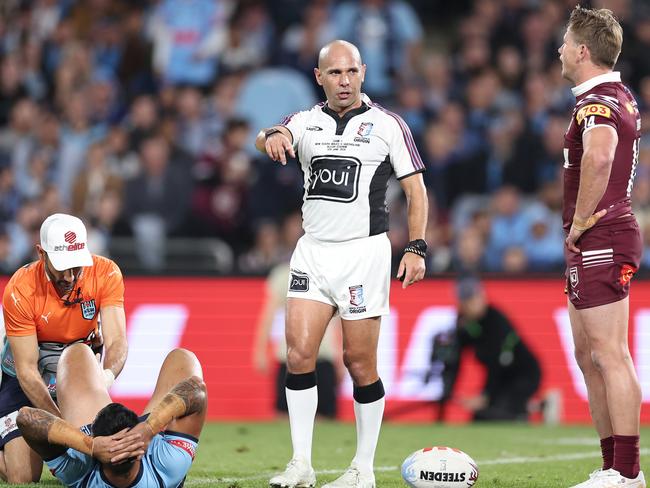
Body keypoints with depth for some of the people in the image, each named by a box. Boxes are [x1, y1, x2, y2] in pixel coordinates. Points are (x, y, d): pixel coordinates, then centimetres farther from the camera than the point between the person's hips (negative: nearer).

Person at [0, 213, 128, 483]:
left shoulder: (106, 274, -19)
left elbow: (116, 340, -26)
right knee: (23, 477, -13)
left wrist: (107, 375, -50)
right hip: (27, 379, -3)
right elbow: (27, 370, -25)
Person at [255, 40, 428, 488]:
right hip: (313, 251, 3)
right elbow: (267, 139, -12)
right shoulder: (306, 122, 8)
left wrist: (417, 249, -8)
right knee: (300, 354, -8)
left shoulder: (388, 125, 1)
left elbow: (415, 187, 2)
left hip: (364, 251, -3)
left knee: (360, 362, -1)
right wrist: (273, 137, -37)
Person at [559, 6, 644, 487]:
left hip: (600, 238, -11)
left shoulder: (597, 102, -16)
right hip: (596, 244, 11)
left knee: (610, 356, -10)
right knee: (590, 355, 14)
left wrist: (581, 222, -26)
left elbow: (599, 156, -38)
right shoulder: (620, 96, 18)